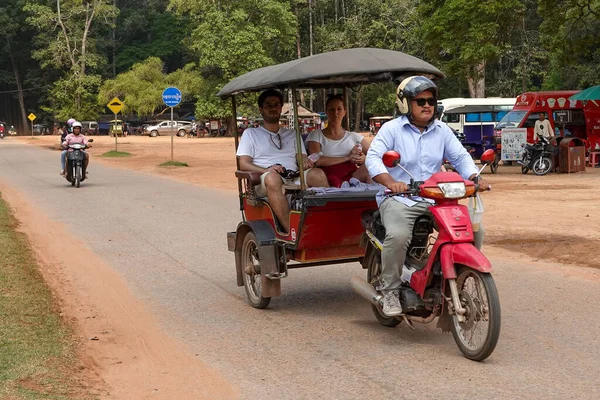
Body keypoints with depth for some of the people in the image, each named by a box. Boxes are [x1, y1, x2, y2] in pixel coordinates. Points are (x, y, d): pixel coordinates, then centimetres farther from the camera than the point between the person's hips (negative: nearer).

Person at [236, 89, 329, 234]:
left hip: (294, 180, 3)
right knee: (273, 178, -40)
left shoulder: (292, 134, 30)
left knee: (318, 174, -28)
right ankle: (292, 232, -48)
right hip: (264, 184, -3)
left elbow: (303, 158, 20)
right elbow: (244, 164, 7)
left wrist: (305, 162, -7)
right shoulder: (250, 133, 19)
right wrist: (267, 170, -12)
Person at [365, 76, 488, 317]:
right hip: (398, 198, -5)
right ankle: (390, 291, -14)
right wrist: (390, 182, -33)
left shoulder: (442, 131, 15)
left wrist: (474, 178, -14)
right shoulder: (392, 129, 0)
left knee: (473, 230, -11)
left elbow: (460, 157, 9)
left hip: (435, 199, 5)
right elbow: (373, 157, -14)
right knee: (398, 235, -34)